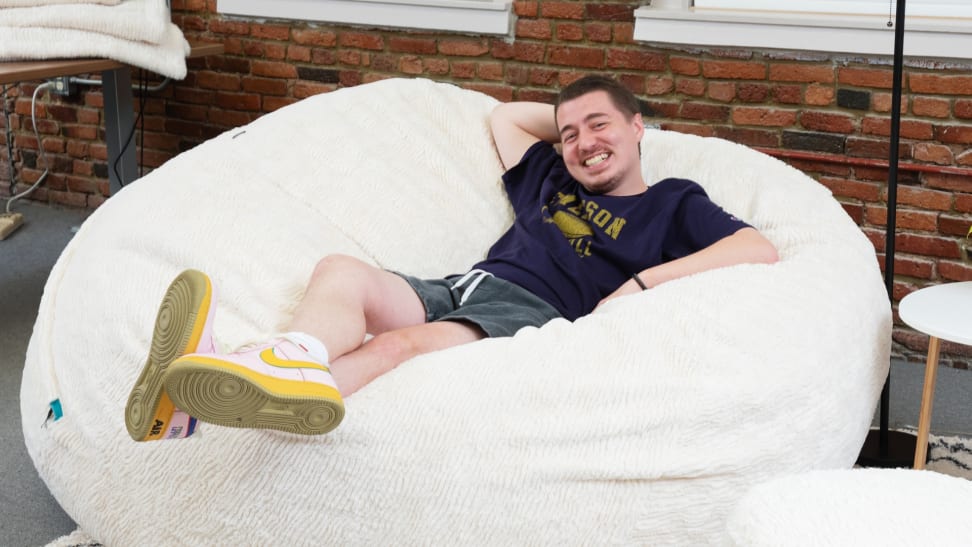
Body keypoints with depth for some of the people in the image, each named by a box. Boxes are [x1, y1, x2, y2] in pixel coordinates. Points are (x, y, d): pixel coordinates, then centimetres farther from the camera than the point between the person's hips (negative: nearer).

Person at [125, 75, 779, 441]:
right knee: (341, 271, -24)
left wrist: (644, 280, -9)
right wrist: (569, 117, 42)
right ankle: (296, 361, -61)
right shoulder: (552, 177, 34)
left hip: (527, 311, -6)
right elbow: (503, 114, 51)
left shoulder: (673, 204, 17)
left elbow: (761, 249, 0)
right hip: (455, 288, 7)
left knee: (404, 343, -36)